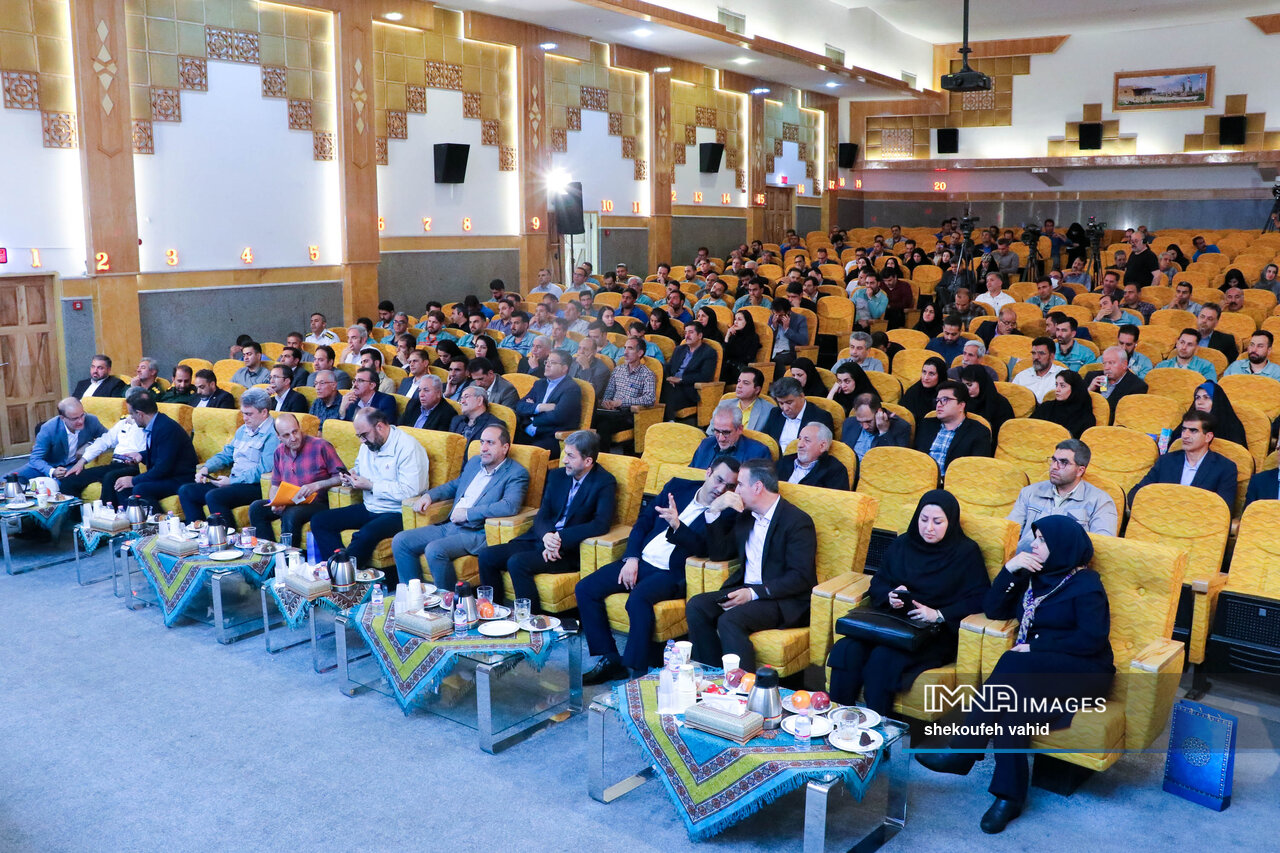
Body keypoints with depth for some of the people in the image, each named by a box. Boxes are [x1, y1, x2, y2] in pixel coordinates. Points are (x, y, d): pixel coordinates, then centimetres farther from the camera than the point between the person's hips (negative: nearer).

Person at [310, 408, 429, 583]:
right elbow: (359, 467, 31)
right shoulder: (368, 444, 11)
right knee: (319, 521, -3)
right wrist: (352, 475, 5)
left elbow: (410, 491, -25)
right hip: (369, 508, 9)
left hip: (396, 514, -9)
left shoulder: (408, 447, -17)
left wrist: (370, 485, -20)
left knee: (365, 535, -37)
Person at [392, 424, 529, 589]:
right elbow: (455, 485, 35)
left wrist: (467, 513, -20)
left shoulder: (517, 473, -7)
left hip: (477, 533, -8)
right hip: (449, 526, 8)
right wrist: (429, 495, 14)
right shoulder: (474, 462, 18)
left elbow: (510, 506, -24)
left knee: (434, 550, -31)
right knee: (400, 541, -3)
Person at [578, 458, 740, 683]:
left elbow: (701, 548, -16)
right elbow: (643, 521, 13)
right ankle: (610, 659, -6)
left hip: (671, 572, -6)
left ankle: (634, 669, -21)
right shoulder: (679, 486, 12)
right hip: (640, 561, 6)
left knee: (638, 599, -35)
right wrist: (631, 558, 0)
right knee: (585, 589, -10)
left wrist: (676, 525, -32)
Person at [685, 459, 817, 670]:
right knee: (696, 606, -15)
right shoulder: (745, 516, 15)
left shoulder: (798, 521, -11)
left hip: (785, 600, -8)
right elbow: (718, 553, 17)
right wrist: (714, 512, 5)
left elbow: (801, 577, -17)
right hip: (745, 590, 8)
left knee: (730, 620, -31)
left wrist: (753, 593, -22)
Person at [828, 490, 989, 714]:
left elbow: (980, 598, -5)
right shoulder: (902, 544, 16)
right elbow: (877, 582, 19)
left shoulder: (966, 552, 3)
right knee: (846, 650, -26)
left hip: (937, 632, -4)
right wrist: (889, 596, -5)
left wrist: (939, 614, -17)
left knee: (882, 658, -33)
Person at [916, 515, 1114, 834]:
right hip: (1037, 668, 6)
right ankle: (1009, 796, -29)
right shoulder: (1034, 575, 14)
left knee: (1013, 665, -35)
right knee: (1012, 706, -30)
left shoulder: (1085, 584, -5)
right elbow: (993, 610, 10)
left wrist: (1035, 647, -17)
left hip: (1082, 672, -6)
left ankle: (963, 752, -33)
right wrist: (1010, 569, -3)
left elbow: (1093, 639, -15)